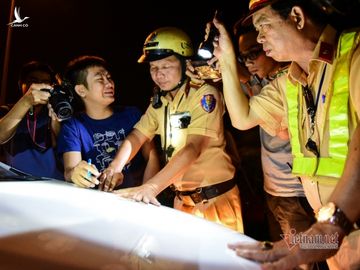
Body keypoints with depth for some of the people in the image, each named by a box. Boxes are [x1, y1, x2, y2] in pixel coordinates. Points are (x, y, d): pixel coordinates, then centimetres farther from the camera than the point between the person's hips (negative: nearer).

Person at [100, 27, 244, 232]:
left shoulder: (205, 95, -17)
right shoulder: (159, 101, 5)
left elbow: (193, 148, -28)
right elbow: (137, 136, 3)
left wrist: (151, 187, -38)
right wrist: (115, 168, -17)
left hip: (216, 199, -5)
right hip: (182, 199, 6)